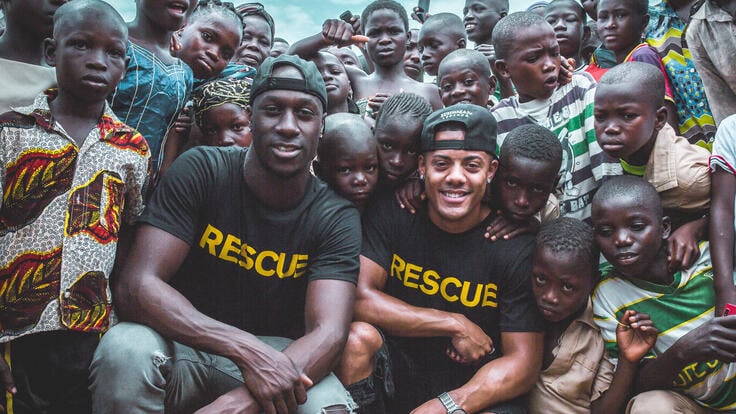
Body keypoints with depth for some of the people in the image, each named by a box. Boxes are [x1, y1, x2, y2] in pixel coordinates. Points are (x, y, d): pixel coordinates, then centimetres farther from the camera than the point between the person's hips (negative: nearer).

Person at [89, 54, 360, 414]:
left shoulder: (337, 218, -8)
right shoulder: (200, 171, -11)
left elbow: (328, 333, -20)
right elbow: (136, 286, -19)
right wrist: (249, 349, -33)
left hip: (275, 357, 1)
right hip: (184, 344, 0)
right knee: (124, 350, -33)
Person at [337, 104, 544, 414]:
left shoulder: (517, 247, -11)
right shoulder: (392, 214, -6)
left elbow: (523, 363, -12)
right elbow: (359, 297, -15)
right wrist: (456, 325, -17)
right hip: (395, 373, 2)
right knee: (358, 336, -28)